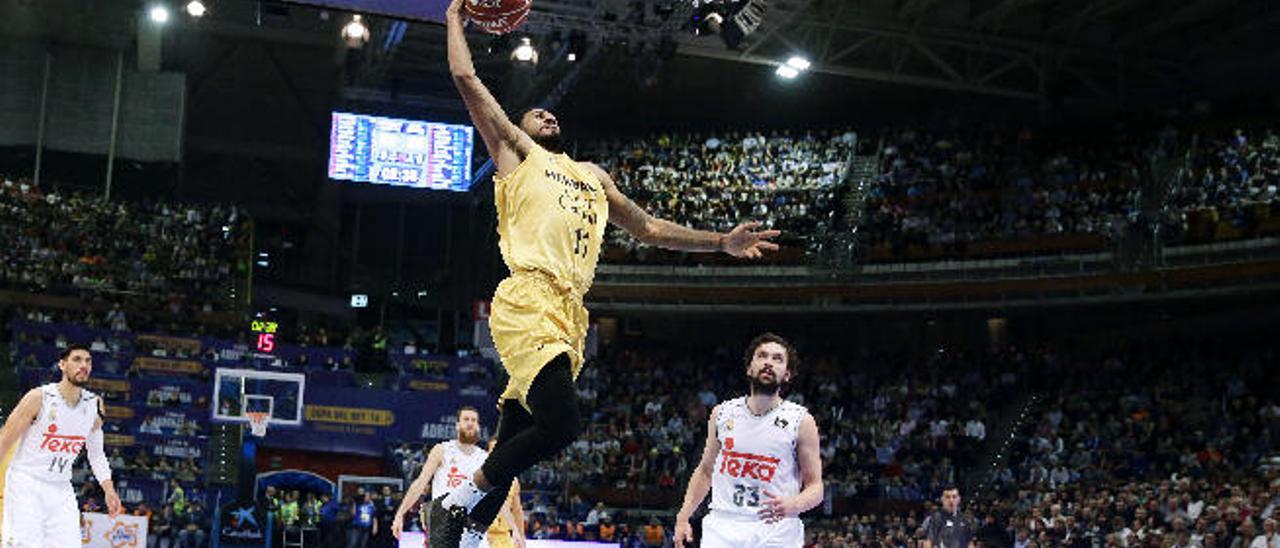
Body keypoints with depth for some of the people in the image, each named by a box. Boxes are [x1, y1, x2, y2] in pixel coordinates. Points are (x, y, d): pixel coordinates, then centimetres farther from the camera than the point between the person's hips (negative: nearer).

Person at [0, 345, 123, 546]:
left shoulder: (94, 404, 4)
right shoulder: (39, 398, -12)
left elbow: (96, 454, 14)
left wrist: (109, 490, 3)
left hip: (61, 489, 5)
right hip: (26, 484, -5)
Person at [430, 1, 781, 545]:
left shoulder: (592, 174, 34)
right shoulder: (516, 152, 15)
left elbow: (647, 228, 37)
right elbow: (465, 78, 9)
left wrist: (720, 242, 30)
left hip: (569, 314, 7)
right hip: (527, 302, -7)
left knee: (512, 444, 4)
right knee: (561, 424, -22)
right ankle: (456, 501, -8)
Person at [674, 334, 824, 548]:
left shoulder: (801, 421, 0)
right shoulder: (722, 413, 9)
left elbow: (815, 487, 1)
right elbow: (705, 472, 19)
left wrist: (792, 505, -20)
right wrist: (683, 517, 9)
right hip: (722, 528, 3)